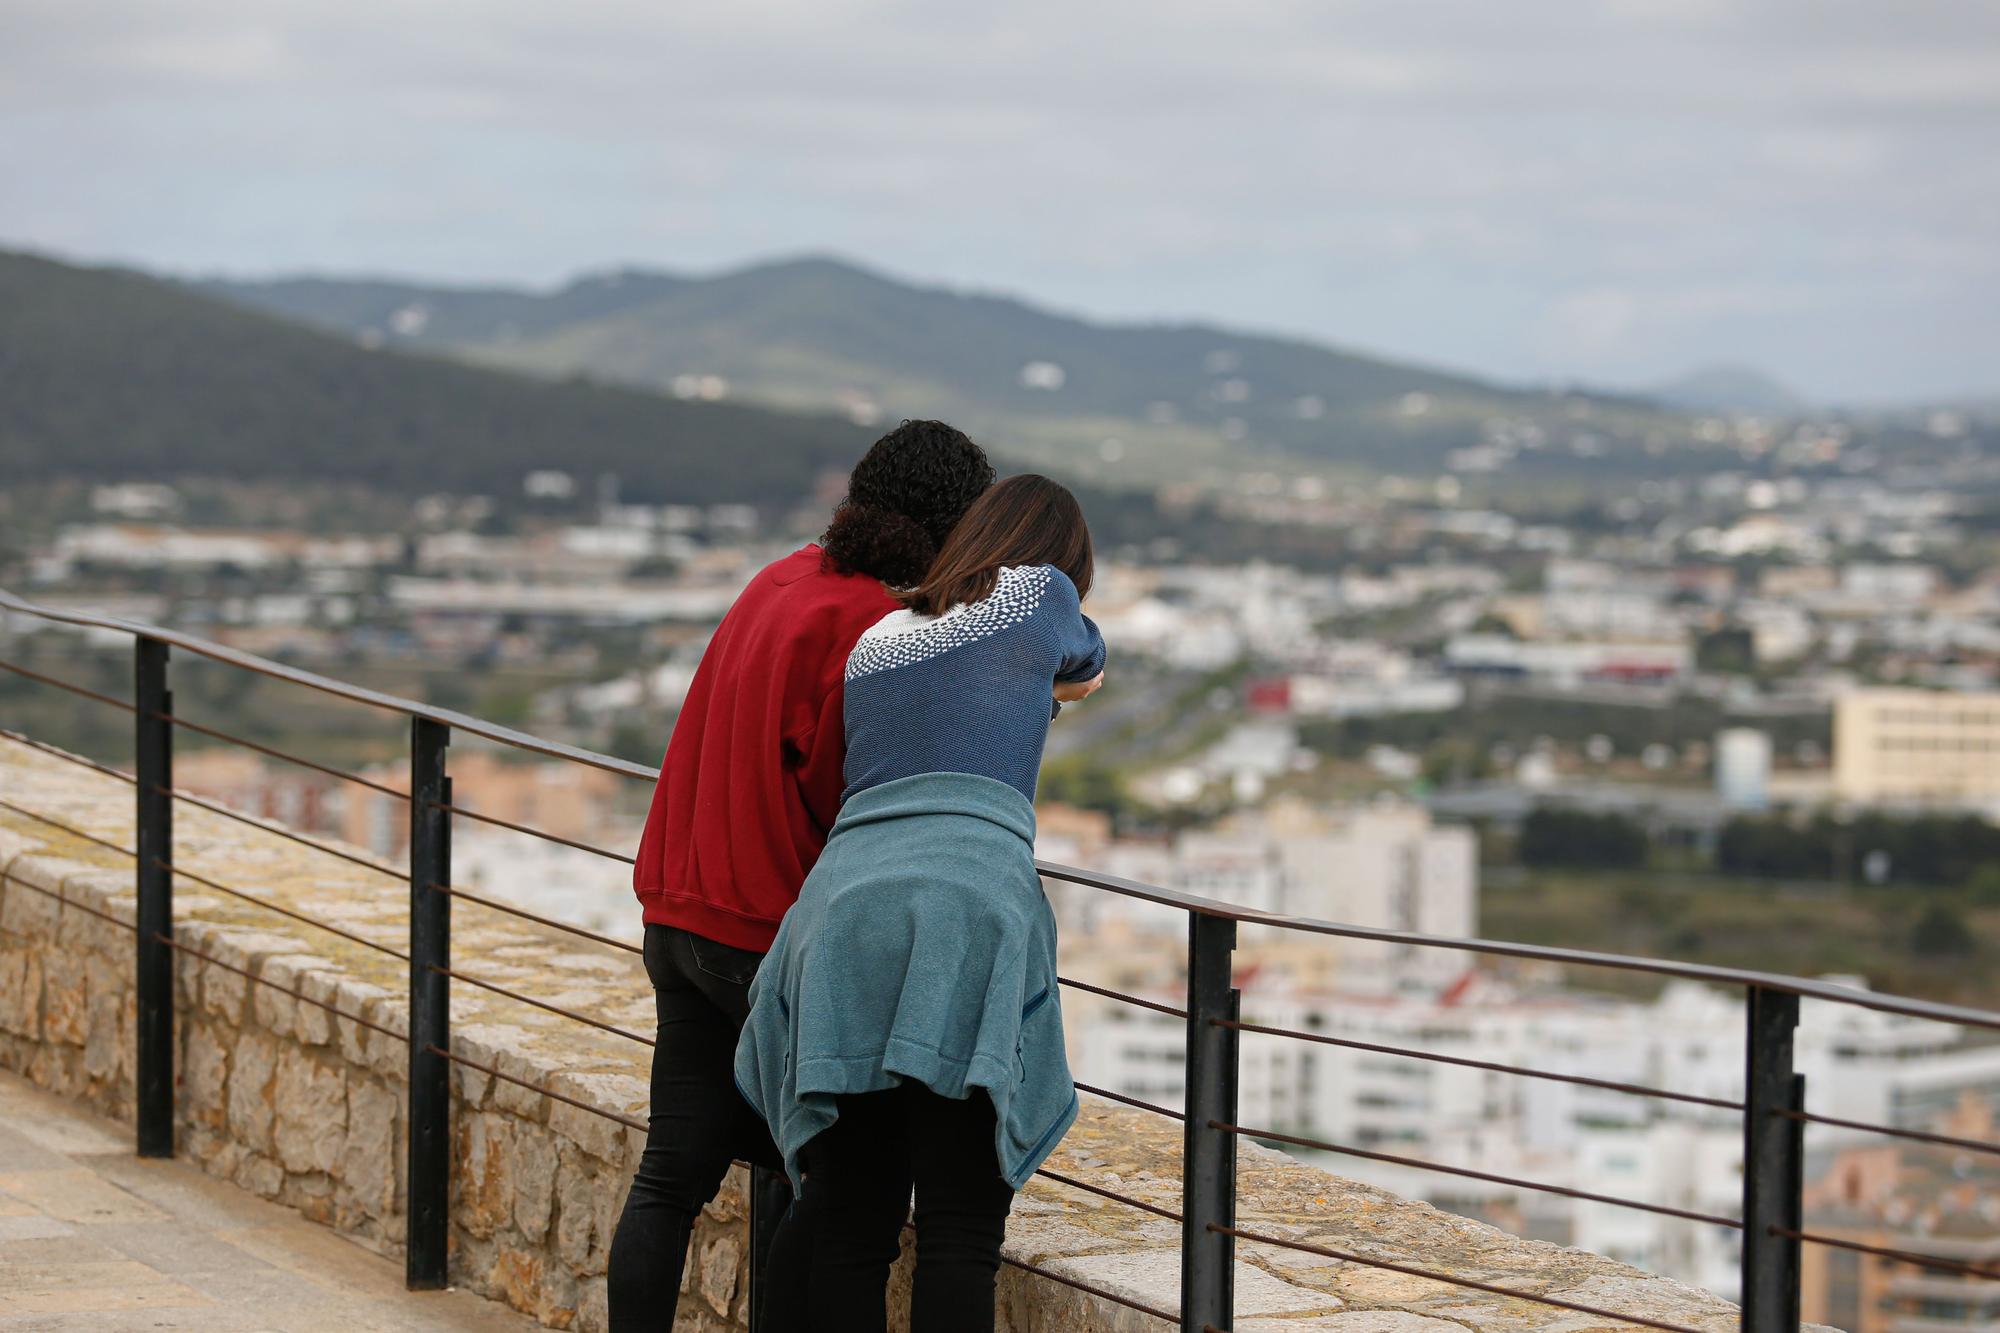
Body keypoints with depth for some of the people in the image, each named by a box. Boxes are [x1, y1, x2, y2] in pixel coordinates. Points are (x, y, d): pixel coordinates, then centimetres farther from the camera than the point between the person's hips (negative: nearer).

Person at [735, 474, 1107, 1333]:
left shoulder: (871, 642, 29)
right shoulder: (1040, 594, 18)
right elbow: (1086, 673, 38)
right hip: (966, 903, -4)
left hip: (844, 894, 4)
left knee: (847, 1227, 6)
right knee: (960, 1230, -5)